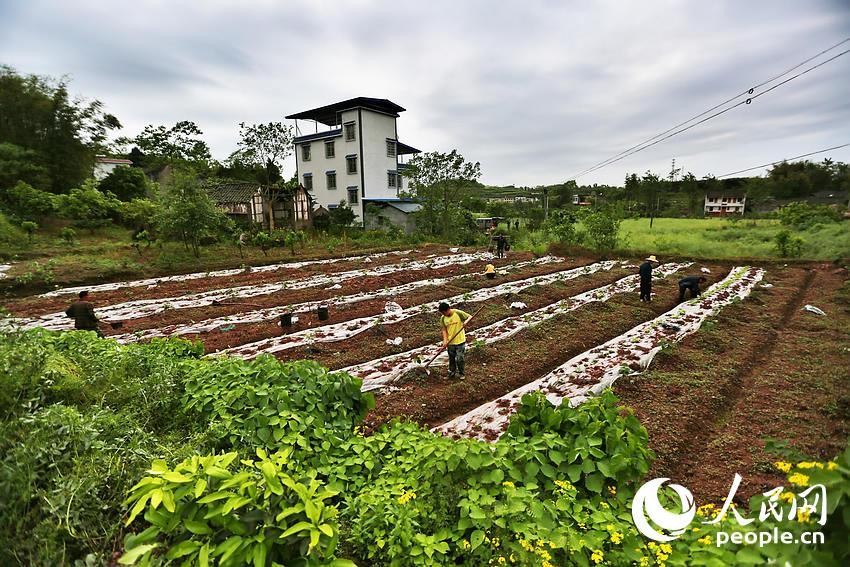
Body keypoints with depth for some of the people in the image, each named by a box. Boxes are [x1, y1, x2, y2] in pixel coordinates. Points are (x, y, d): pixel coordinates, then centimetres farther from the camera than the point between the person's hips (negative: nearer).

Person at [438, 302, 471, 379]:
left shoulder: (458, 313, -14)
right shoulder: (443, 318, -4)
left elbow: (470, 316, -7)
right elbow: (444, 330, 0)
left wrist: (466, 321, -29)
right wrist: (445, 340, -13)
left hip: (460, 341, -3)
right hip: (450, 342, 3)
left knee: (459, 359, 2)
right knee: (451, 358, 15)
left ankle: (461, 373, 22)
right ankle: (452, 372, 35)